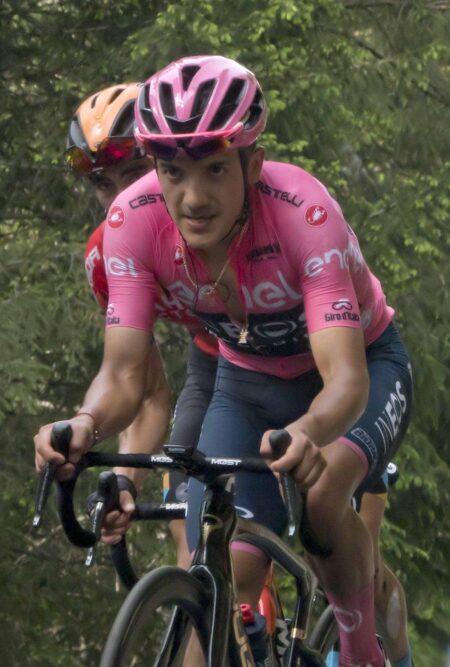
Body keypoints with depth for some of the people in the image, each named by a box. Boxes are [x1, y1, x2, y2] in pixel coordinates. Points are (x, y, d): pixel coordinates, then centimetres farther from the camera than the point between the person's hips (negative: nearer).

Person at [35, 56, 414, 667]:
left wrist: (307, 434, -67)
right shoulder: (134, 220, -27)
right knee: (225, 582, -11)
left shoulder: (304, 214, -37)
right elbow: (124, 372, -26)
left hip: (362, 363, -4)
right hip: (250, 381, 4)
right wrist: (86, 424, -50)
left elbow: (346, 378, -44)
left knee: (320, 496, -33)